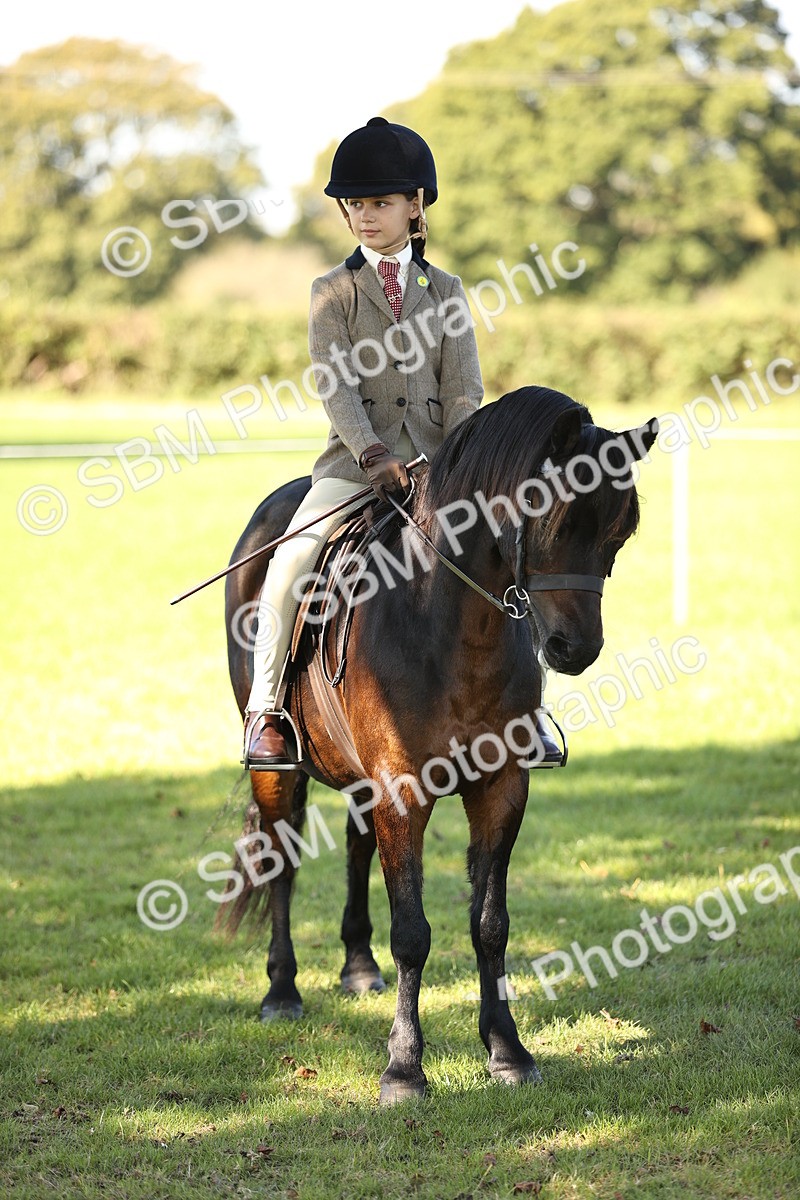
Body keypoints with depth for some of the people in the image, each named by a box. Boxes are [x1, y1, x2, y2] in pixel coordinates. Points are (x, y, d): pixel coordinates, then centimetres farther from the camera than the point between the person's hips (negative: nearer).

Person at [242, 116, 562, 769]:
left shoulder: (446, 291, 11)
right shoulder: (333, 292, 5)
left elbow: (463, 390, 4)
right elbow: (336, 385, -7)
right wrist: (374, 455, -23)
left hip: (434, 461, 2)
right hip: (355, 461, -2)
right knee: (290, 564, -23)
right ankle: (265, 710, -11)